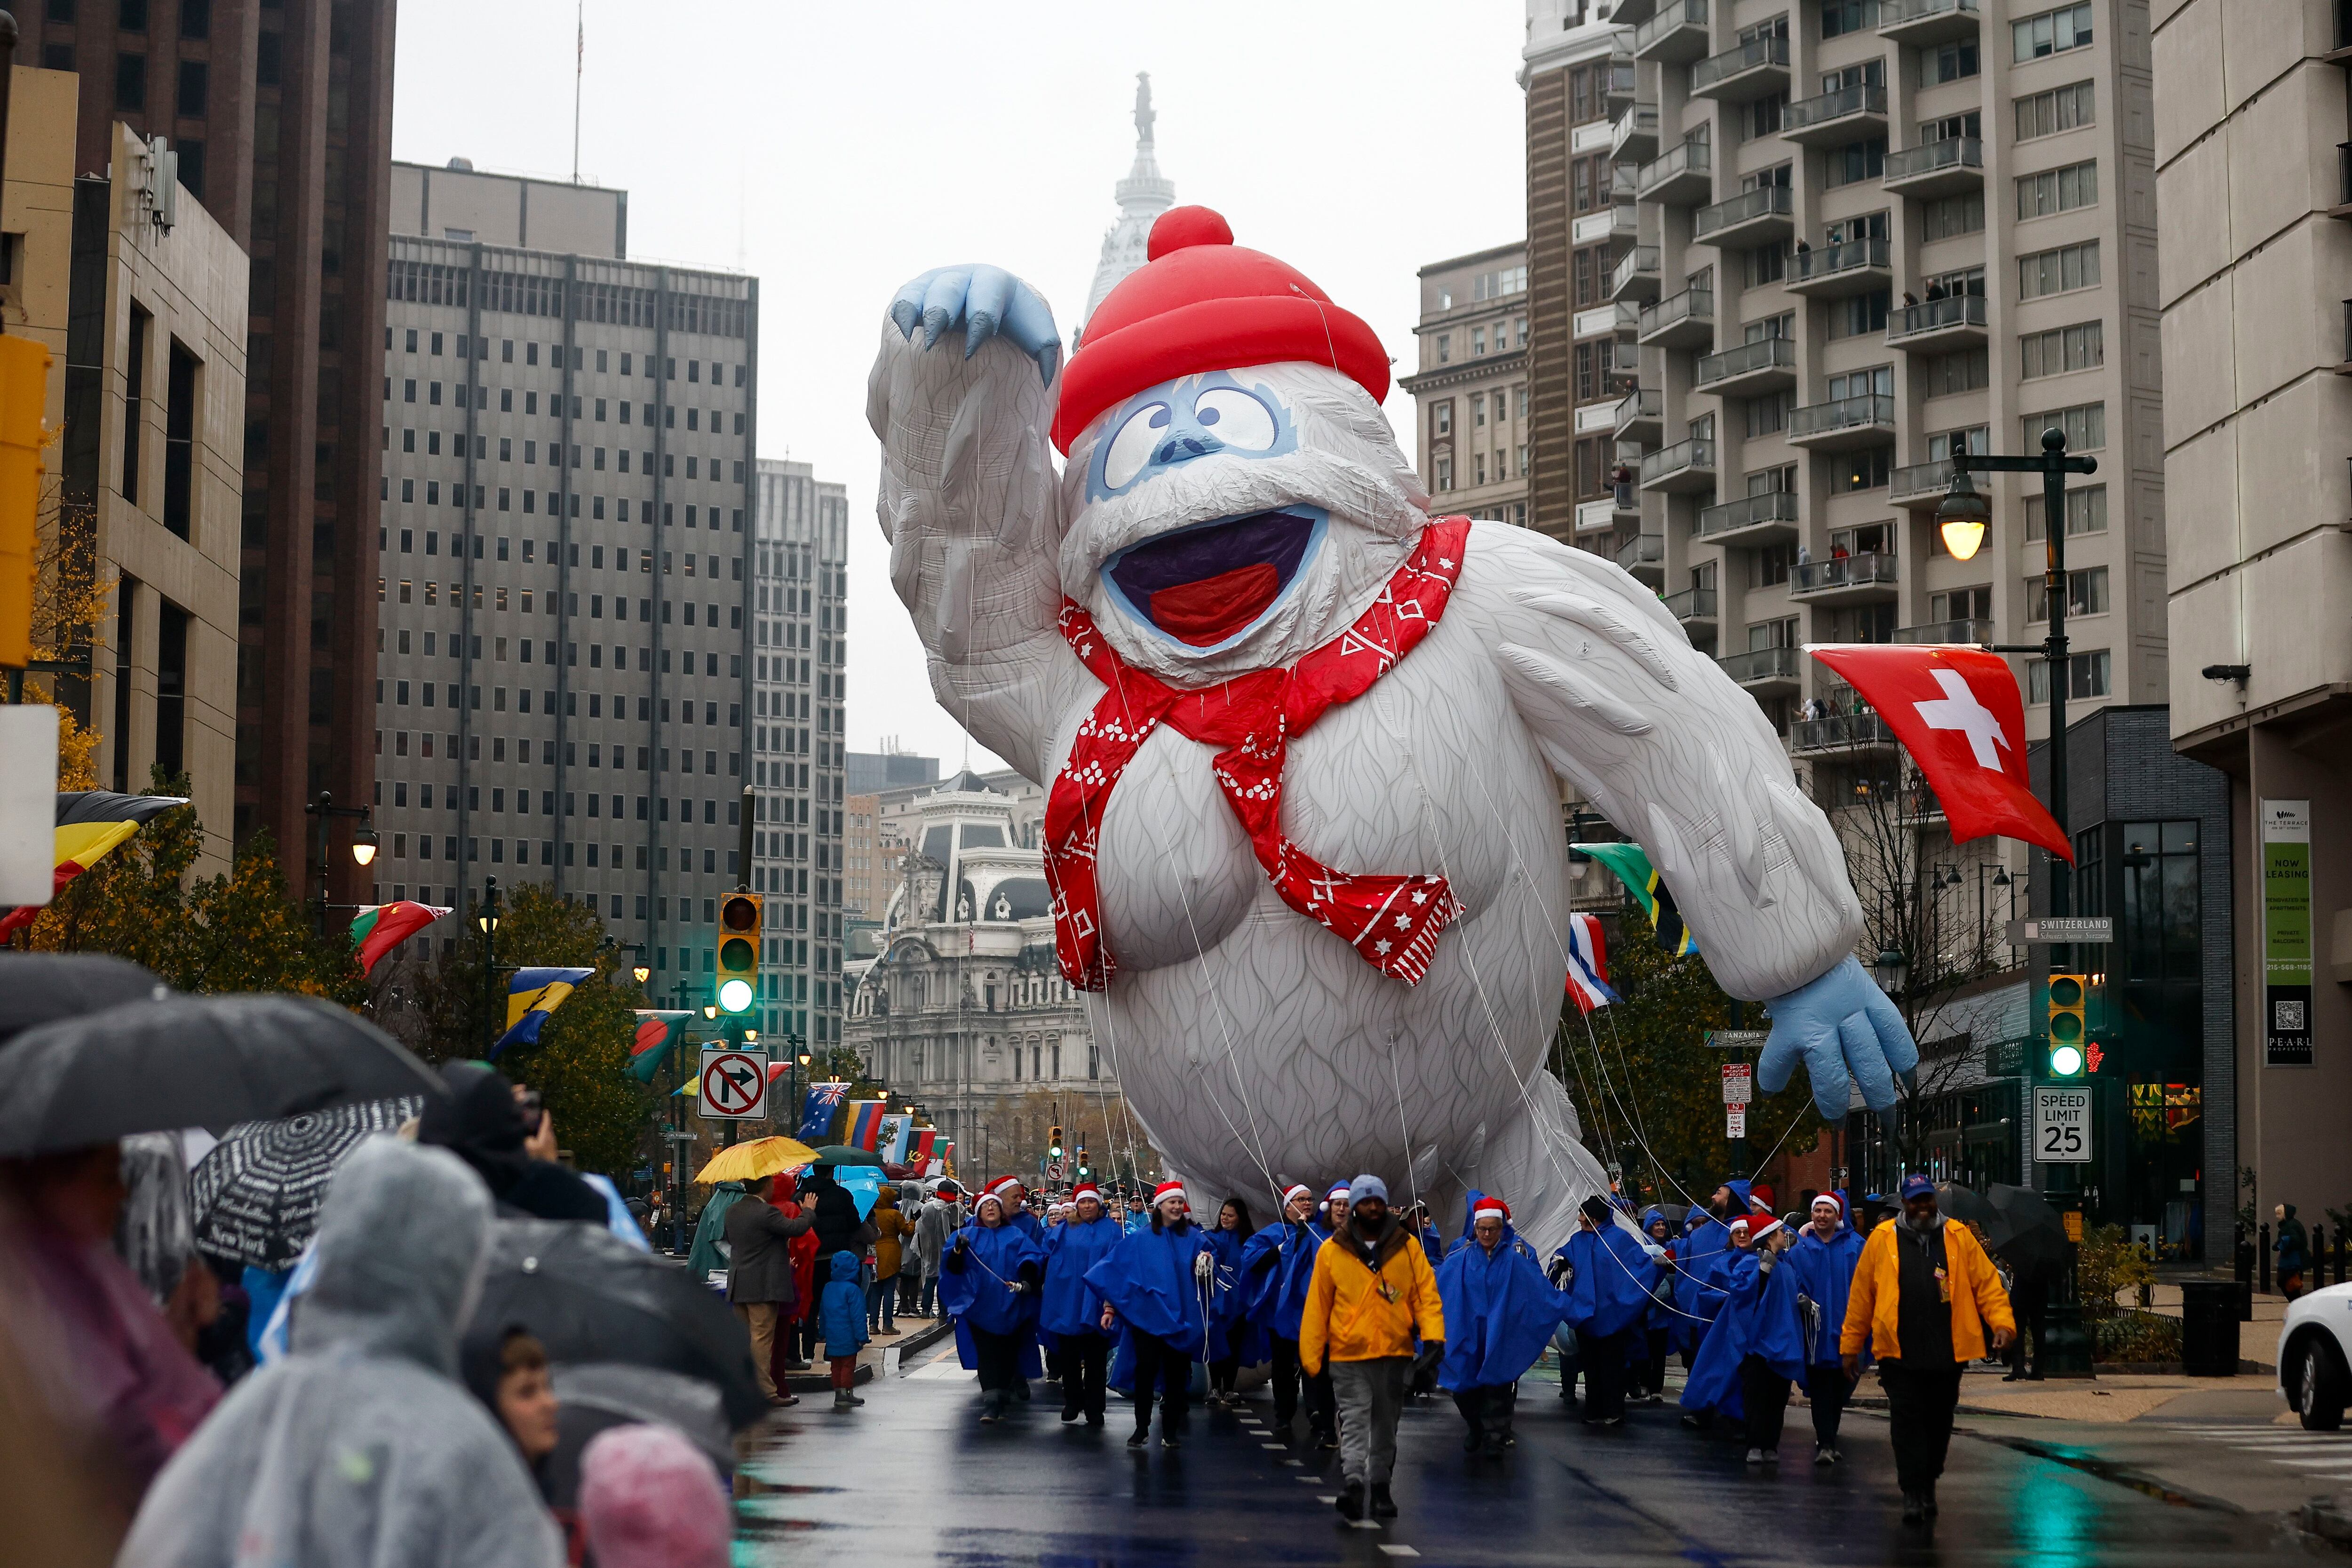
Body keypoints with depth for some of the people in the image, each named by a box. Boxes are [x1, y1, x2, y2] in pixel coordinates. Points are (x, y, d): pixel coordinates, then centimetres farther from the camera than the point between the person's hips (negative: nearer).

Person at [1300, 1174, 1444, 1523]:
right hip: (1349, 1355, -2)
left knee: (1386, 1425, 14)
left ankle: (1380, 1487, 25)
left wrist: (1433, 1336, -17)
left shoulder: (1408, 1247, 2)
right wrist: (1310, 1357, 0)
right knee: (1354, 1421, -14)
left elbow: (1427, 1295, -1)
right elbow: (1317, 1306, 2)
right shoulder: (1332, 1251, -1)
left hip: (1396, 1353, 2)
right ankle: (1353, 1483, -26)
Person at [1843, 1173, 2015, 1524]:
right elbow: (1861, 1294, 5)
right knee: (1907, 1424, -6)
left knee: (1939, 1424, 12)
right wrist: (1851, 1345, 4)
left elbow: (1986, 1283, 3)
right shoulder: (1882, 1240, 3)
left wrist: (2001, 1322, -13)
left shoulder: (1959, 1238, 6)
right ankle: (1913, 1494, -2)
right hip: (1899, 1354, -2)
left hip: (1947, 1353, 2)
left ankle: (1928, 1486, 30)